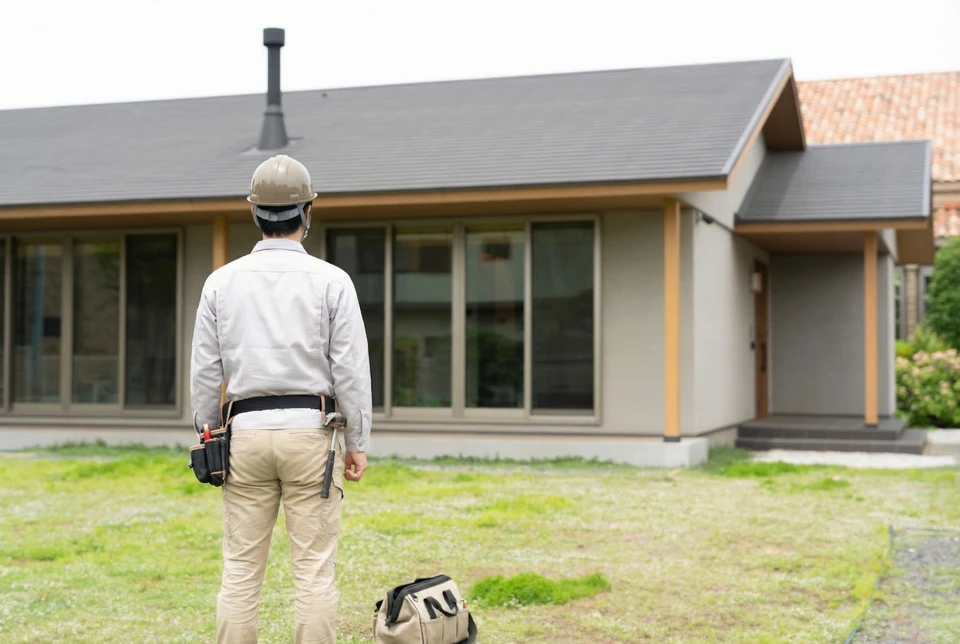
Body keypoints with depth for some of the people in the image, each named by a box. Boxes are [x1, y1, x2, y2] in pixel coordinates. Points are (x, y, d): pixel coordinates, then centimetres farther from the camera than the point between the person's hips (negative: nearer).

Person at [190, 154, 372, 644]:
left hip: (246, 432, 2)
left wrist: (209, 438, 13)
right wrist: (357, 444, 3)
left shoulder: (222, 281, 3)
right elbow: (350, 370, -5)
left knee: (240, 571, 7)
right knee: (314, 571, 2)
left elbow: (204, 372, 4)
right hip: (310, 433, -2)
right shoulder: (330, 280, -3)